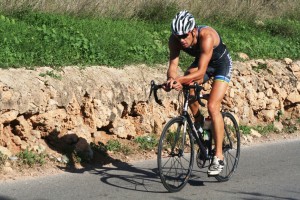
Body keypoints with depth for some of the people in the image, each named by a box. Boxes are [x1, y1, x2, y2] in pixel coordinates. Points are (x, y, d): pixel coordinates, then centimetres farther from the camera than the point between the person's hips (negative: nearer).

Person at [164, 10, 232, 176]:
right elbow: (173, 65, -29)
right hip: (201, 62, 5)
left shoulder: (206, 36, -39)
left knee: (212, 106, -21)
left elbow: (201, 72, -43)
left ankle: (219, 157, -16)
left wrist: (180, 80, -58)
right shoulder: (175, 40, -24)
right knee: (187, 84, -27)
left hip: (221, 64, -5)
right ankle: (199, 122, -3)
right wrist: (171, 79, -52)